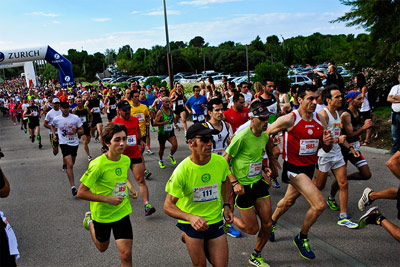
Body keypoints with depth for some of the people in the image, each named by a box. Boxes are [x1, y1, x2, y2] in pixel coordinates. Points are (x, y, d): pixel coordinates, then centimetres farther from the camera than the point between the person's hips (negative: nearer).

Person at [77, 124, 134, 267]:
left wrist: (129, 188, 3)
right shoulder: (98, 165, -26)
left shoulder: (126, 160, -7)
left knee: (126, 255, -4)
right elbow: (81, 193, -22)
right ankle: (90, 221, 49)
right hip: (102, 213, -3)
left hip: (122, 211, 3)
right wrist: (108, 199, -26)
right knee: (102, 248, 25)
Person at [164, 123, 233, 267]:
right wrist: (191, 217, -35)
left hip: (215, 221, 3)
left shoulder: (220, 162, -13)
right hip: (191, 223, -3)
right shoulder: (182, 171, -24)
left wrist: (226, 205, 2)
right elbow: (168, 206, -21)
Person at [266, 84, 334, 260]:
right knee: (319, 204, -15)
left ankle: (271, 222, 55)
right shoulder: (289, 119, -18)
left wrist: (327, 143, -14)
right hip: (293, 168, -7)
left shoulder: (320, 120, 1)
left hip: (309, 167, 7)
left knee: (289, 200, 26)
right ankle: (302, 238, 10)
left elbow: (326, 150, 7)